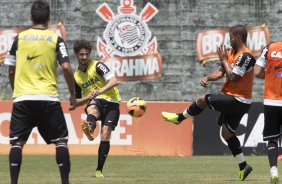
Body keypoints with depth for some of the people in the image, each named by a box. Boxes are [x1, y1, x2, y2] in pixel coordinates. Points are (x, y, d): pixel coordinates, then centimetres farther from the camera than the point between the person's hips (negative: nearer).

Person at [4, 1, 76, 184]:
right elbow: (66, 67, -7)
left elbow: (11, 70, 12)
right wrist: (73, 94, 4)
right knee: (61, 141, 7)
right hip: (48, 98, -1)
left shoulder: (19, 38, 8)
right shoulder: (56, 39, 2)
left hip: (22, 99, 1)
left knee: (17, 142, 3)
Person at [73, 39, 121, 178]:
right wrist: (87, 98, -3)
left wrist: (100, 91, -32)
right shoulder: (76, 76, 14)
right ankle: (90, 128, -75)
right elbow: (77, 102, 21)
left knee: (105, 134, -17)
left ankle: (99, 170, -11)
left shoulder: (97, 66, -1)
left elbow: (114, 81, -15)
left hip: (111, 101, -2)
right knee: (91, 109, -37)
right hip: (95, 102, 2)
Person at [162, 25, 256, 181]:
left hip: (238, 100, -10)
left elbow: (233, 77, -23)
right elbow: (221, 72, 12)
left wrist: (224, 60, -14)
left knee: (203, 100, -9)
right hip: (233, 99, 10)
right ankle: (243, 167, 14)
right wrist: (207, 78, -7)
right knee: (227, 133, 12)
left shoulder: (245, 56, -18)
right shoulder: (232, 52, 13)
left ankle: (179, 117, 14)